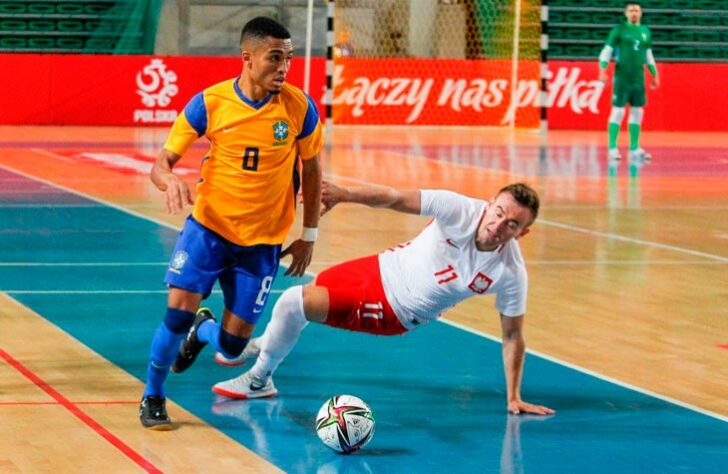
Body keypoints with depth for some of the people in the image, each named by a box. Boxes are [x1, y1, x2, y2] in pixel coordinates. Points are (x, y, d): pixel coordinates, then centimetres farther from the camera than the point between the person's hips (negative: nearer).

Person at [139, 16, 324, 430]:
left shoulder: (299, 107, -11)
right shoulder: (210, 103, -12)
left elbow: (312, 170, 4)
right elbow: (163, 163, -6)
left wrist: (309, 236, 5)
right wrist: (171, 181, -31)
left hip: (263, 240, 1)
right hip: (209, 225, -1)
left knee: (232, 345, 0)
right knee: (179, 311, -19)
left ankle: (203, 330, 38)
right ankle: (153, 396, 6)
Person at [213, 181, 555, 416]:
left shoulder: (511, 273, -25)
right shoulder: (461, 210, -24)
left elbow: (512, 335, -14)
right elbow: (395, 199, -21)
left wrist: (513, 398, -14)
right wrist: (345, 194, -36)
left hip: (395, 313, -3)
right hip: (383, 270, 3)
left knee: (294, 303, -13)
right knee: (297, 298, 18)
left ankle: (259, 380, 13)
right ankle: (264, 343, 54)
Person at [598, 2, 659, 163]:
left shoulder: (645, 32, 13)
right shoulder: (619, 30, -2)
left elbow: (649, 56, 21)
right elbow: (606, 52, -4)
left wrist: (655, 75, 17)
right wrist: (602, 71, -16)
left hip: (638, 78, 5)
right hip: (622, 77, -5)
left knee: (637, 113, 6)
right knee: (618, 111, -6)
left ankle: (634, 149, 11)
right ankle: (612, 149, -2)